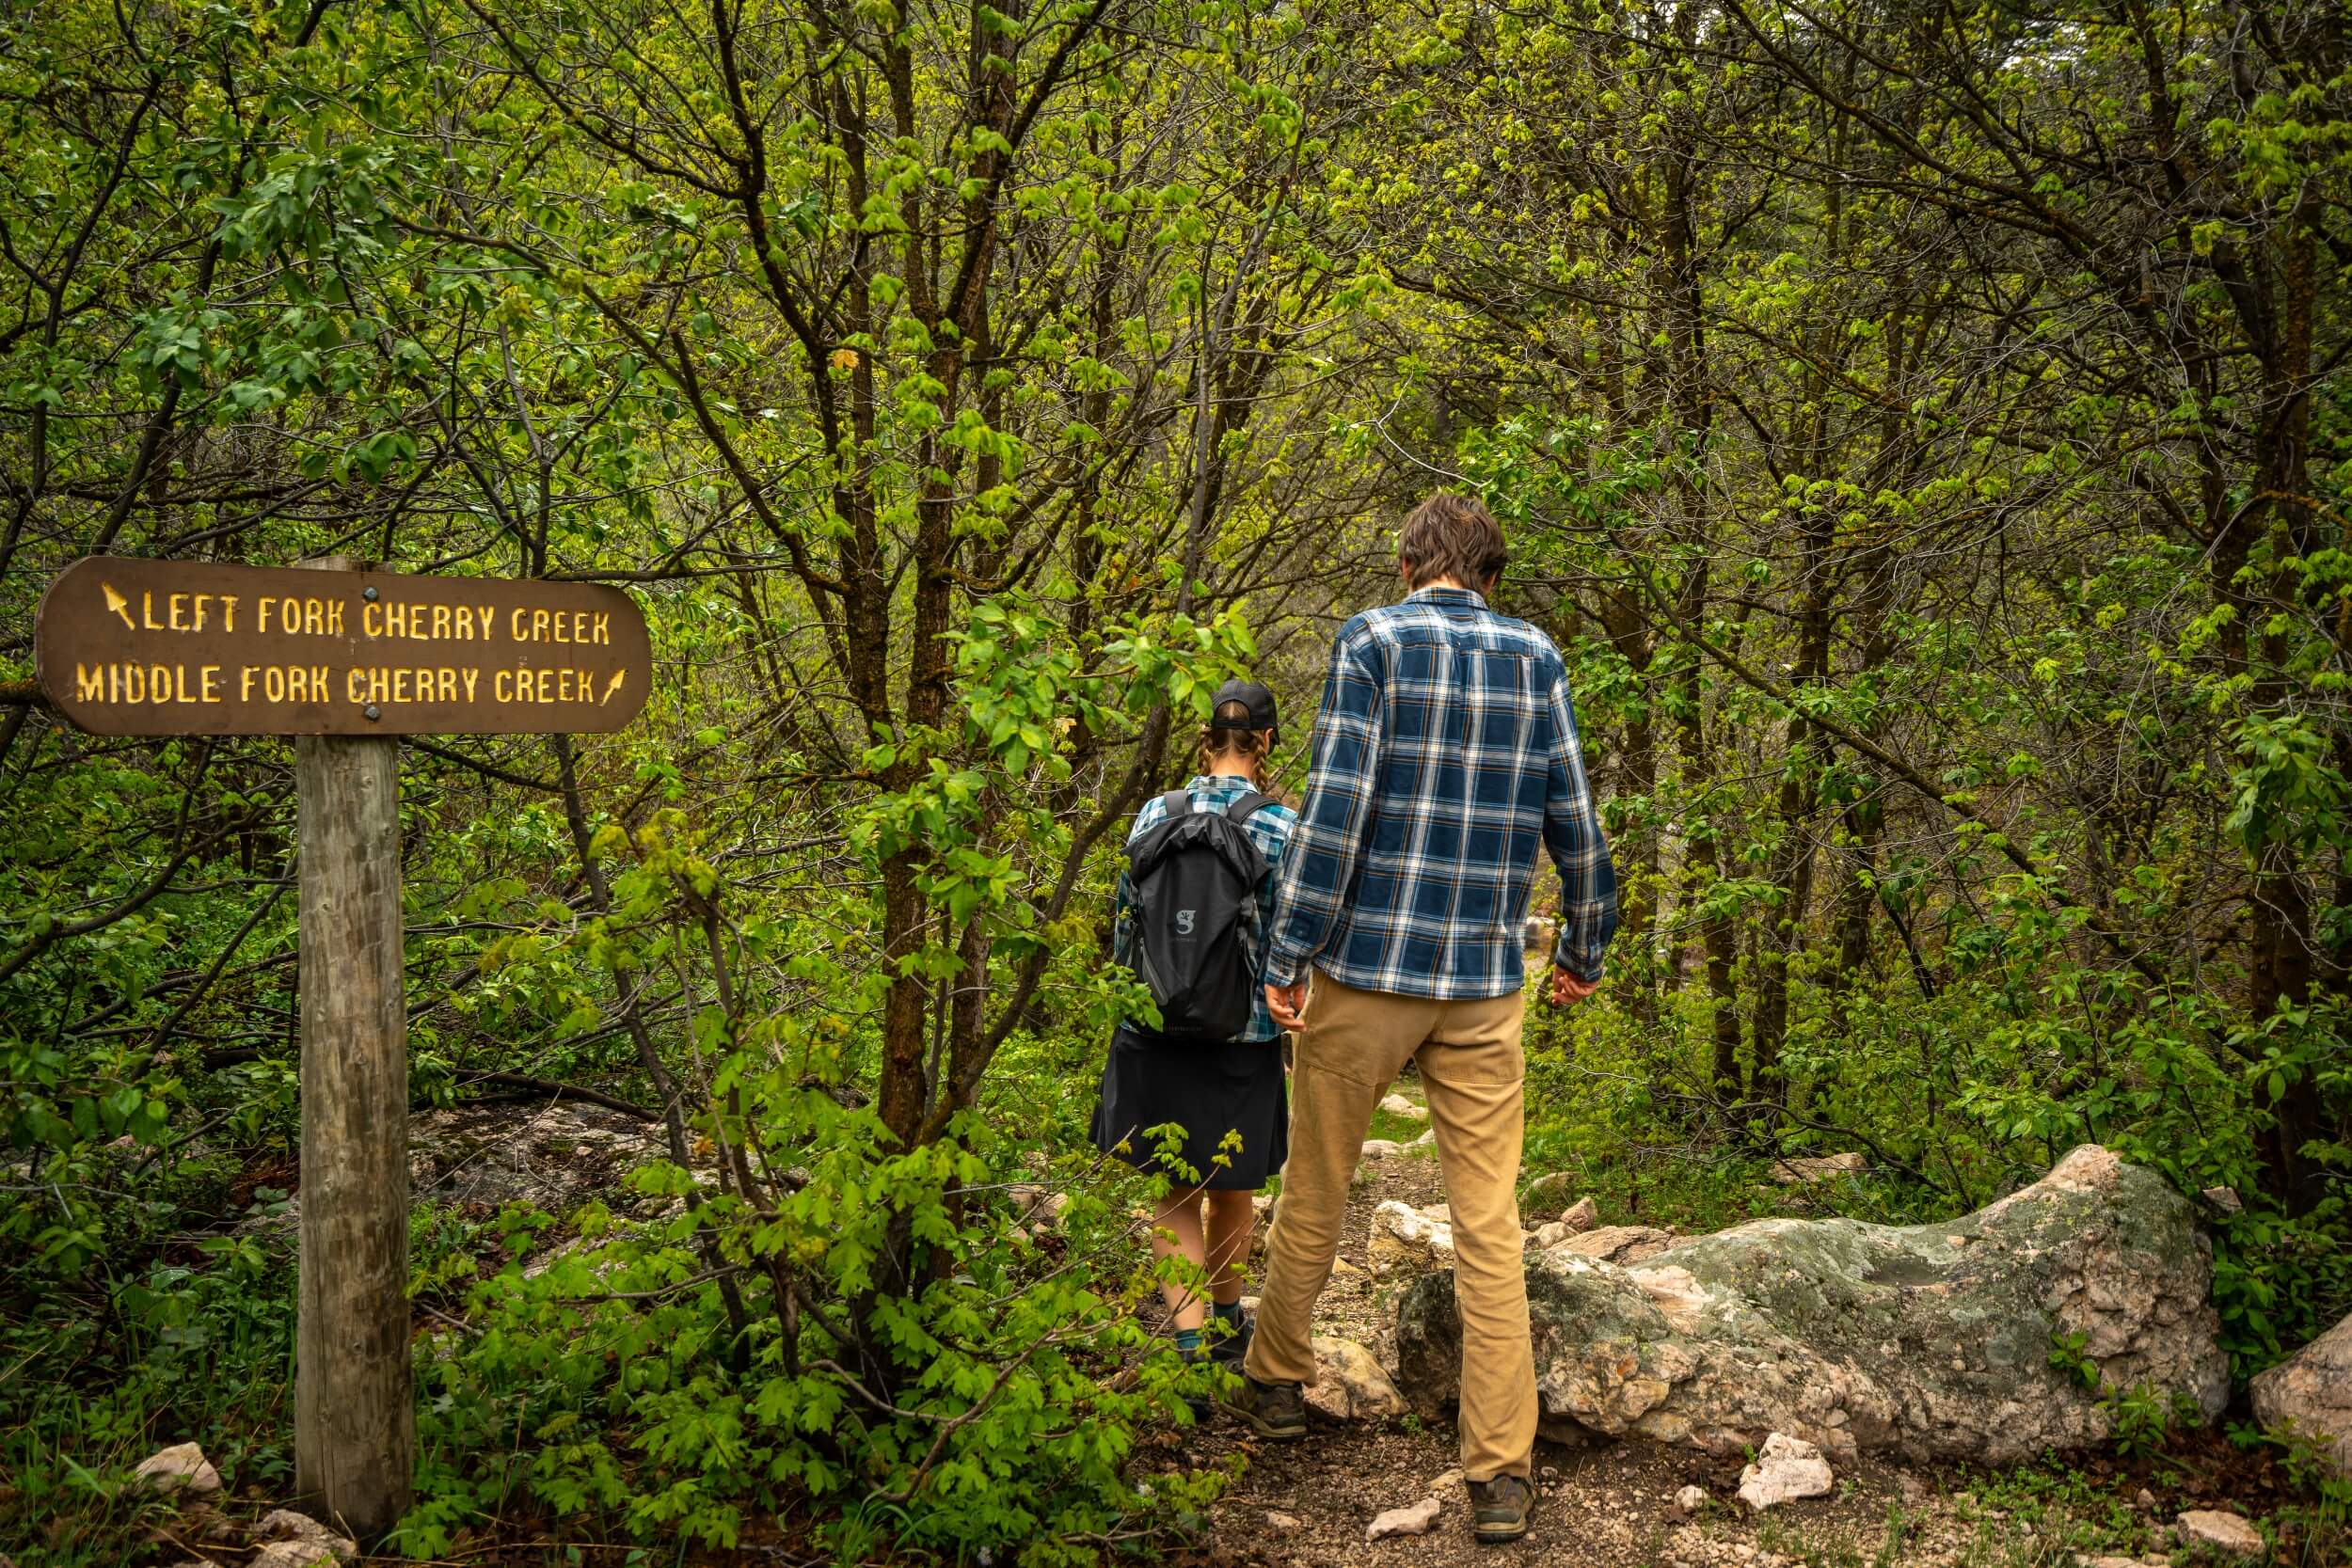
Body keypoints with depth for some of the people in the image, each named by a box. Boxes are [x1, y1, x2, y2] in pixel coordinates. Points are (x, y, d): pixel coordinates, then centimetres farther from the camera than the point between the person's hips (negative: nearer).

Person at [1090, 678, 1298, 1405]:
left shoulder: (1155, 814, 0)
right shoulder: (1279, 825, -9)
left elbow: (1125, 923, 6)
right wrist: (1293, 1030, 5)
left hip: (1156, 1028, 2)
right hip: (1240, 1038, -2)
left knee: (1176, 1195, 11)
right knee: (1231, 1188, 17)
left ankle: (1190, 1340, -5)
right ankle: (1225, 1323, 36)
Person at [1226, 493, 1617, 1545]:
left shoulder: (1374, 641, -4)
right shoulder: (1536, 659, 6)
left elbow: (1336, 807, -11)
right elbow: (1574, 823, 6)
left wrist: (1287, 955, -7)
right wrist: (1584, 954, 20)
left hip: (1365, 968, -2)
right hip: (1485, 987, 2)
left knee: (1314, 1196, 15)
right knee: (1490, 1225, 3)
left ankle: (1275, 1382, 32)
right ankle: (1502, 1475, 4)